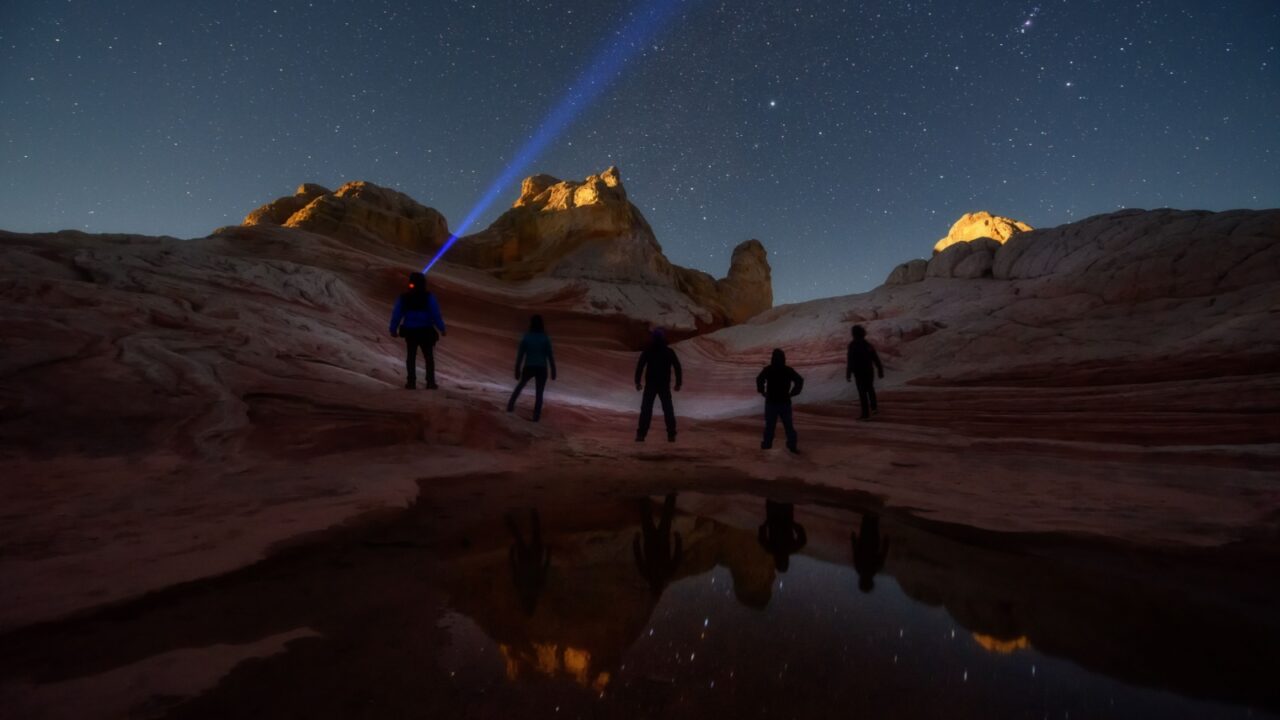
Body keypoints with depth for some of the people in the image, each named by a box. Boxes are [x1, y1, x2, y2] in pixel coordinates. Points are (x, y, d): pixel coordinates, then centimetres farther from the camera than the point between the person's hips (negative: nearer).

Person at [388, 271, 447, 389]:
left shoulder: (403, 297, -3)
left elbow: (396, 315, -1)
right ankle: (430, 382, 5)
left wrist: (393, 329, 8)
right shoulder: (429, 297, -11)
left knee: (411, 356, 15)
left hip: (410, 331, 2)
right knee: (428, 357, 8)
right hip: (425, 331, -2)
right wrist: (442, 329, -8)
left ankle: (411, 382, 13)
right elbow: (436, 315, -15)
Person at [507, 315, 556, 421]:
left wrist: (517, 370, 7)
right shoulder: (545, 339, -8)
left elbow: (520, 355, -3)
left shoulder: (526, 337, -5)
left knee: (521, 385, 28)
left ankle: (510, 405, 28)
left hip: (528, 368, 2)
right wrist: (553, 371, 0)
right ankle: (536, 416, 7)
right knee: (539, 393, 8)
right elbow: (550, 356, -7)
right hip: (541, 369, -1)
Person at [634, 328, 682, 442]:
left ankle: (641, 434, -5)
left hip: (650, 385, -1)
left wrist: (637, 382, -2)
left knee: (646, 409, 2)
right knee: (668, 409, 8)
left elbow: (640, 366, -6)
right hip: (665, 385, 1)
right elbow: (677, 367, 3)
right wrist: (678, 383, 8)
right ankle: (671, 434, 5)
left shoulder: (647, 351, -2)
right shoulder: (669, 352, 2)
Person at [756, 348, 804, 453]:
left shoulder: (768, 369, -6)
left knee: (770, 424, 9)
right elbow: (800, 380, -10)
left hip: (771, 402, -1)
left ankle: (767, 443, 17)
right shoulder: (788, 370, -1)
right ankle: (792, 445, 10)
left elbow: (759, 379, -23)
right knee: (788, 424, 9)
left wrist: (762, 391, -9)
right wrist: (792, 393, -3)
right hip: (785, 402, 1)